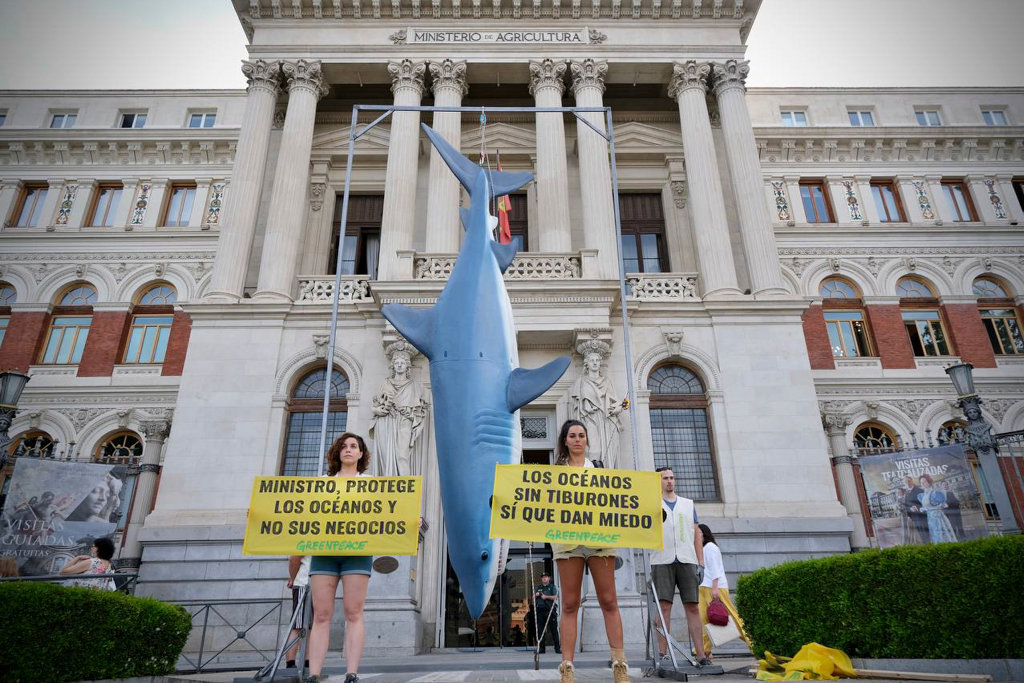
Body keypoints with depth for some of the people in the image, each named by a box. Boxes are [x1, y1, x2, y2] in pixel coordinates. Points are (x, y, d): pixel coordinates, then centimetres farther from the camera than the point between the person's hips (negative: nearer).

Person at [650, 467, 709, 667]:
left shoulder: (688, 504, 19)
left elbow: (697, 534, 16)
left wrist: (701, 563, 7)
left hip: (687, 561, 2)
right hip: (662, 561, -2)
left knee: (693, 607, -2)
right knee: (664, 606, -6)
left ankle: (701, 655, 0)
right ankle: (662, 654, -3)